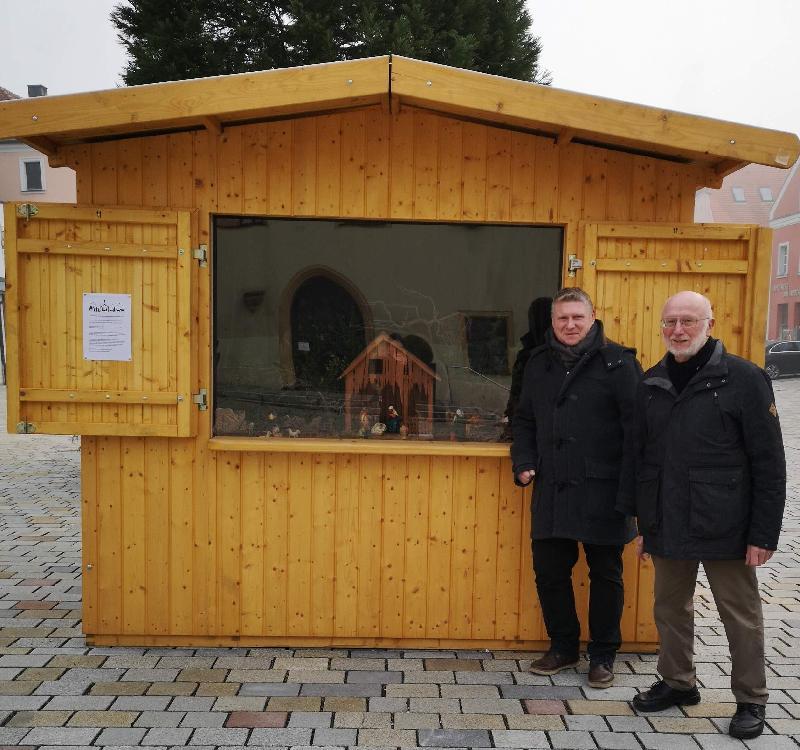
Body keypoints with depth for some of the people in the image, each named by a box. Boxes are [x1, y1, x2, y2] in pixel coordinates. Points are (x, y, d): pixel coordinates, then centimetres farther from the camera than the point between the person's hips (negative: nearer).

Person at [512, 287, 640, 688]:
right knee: (549, 571, 11)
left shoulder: (617, 362, -6)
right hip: (552, 490, 5)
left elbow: (635, 425, -9)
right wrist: (524, 462, 4)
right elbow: (524, 419, 19)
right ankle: (563, 647, 32)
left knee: (605, 574, 10)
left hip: (602, 491, -4)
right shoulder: (539, 363, 10)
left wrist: (630, 486, -14)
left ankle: (603, 655, 28)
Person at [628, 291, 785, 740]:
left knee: (741, 615, 10)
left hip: (725, 529, -5)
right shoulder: (652, 383, 7)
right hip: (668, 528, 5)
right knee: (671, 609, 17)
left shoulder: (744, 378, -8)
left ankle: (751, 700, 30)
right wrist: (645, 524, 12)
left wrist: (764, 533, -11)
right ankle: (678, 683, 37)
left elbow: (768, 463, -8)